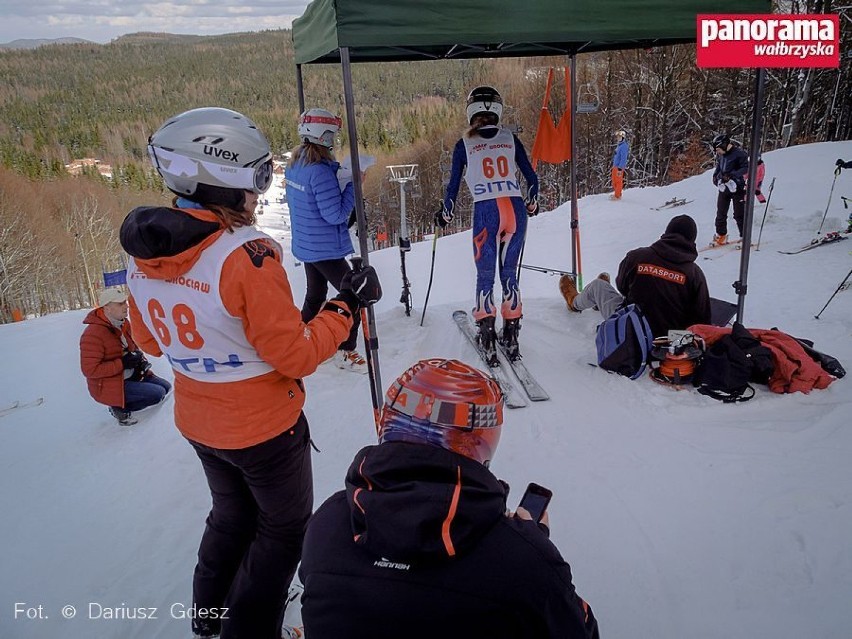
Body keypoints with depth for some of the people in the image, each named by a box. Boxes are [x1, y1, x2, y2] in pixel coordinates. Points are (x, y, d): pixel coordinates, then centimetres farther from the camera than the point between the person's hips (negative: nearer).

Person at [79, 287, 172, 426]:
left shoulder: (124, 323, 2)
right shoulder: (93, 334, -23)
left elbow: (133, 345, 21)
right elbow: (90, 370, -25)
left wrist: (138, 356, -3)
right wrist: (122, 363, -26)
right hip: (109, 386, -9)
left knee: (166, 387, 2)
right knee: (157, 394, -20)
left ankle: (123, 405, 9)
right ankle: (120, 409, -1)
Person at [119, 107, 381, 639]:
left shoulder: (143, 250, -8)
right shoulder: (247, 255, -30)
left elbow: (149, 341, 5)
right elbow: (297, 356, -23)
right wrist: (347, 304, -13)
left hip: (198, 422, 7)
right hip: (265, 427, -7)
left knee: (232, 516, 30)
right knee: (284, 527, 20)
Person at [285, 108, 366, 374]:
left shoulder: (294, 163, 3)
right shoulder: (320, 171, -25)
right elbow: (336, 214, -24)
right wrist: (352, 184, -17)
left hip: (304, 245, 9)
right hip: (325, 249, -9)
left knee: (314, 297, 23)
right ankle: (345, 351, 9)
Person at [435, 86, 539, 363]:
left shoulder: (464, 145, 5)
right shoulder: (510, 139, 11)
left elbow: (453, 185, 7)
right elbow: (532, 179, 12)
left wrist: (445, 215, 23)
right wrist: (531, 204, 30)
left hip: (486, 212, -2)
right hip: (515, 209, 2)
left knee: (485, 275, 8)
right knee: (509, 272, 13)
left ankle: (487, 335, 6)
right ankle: (511, 333, 15)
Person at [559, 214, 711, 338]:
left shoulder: (636, 256, -14)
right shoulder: (696, 273, -14)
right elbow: (702, 317, -9)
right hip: (669, 336, 2)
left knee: (597, 285, 23)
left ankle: (575, 302, 56)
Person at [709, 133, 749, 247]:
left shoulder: (739, 153, -14)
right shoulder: (720, 155, 7)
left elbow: (746, 168, -16)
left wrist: (731, 175, -25)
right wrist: (716, 176, 3)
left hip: (737, 188, -6)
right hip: (723, 188, 6)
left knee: (739, 215, -3)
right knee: (720, 214, 9)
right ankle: (721, 236, 20)